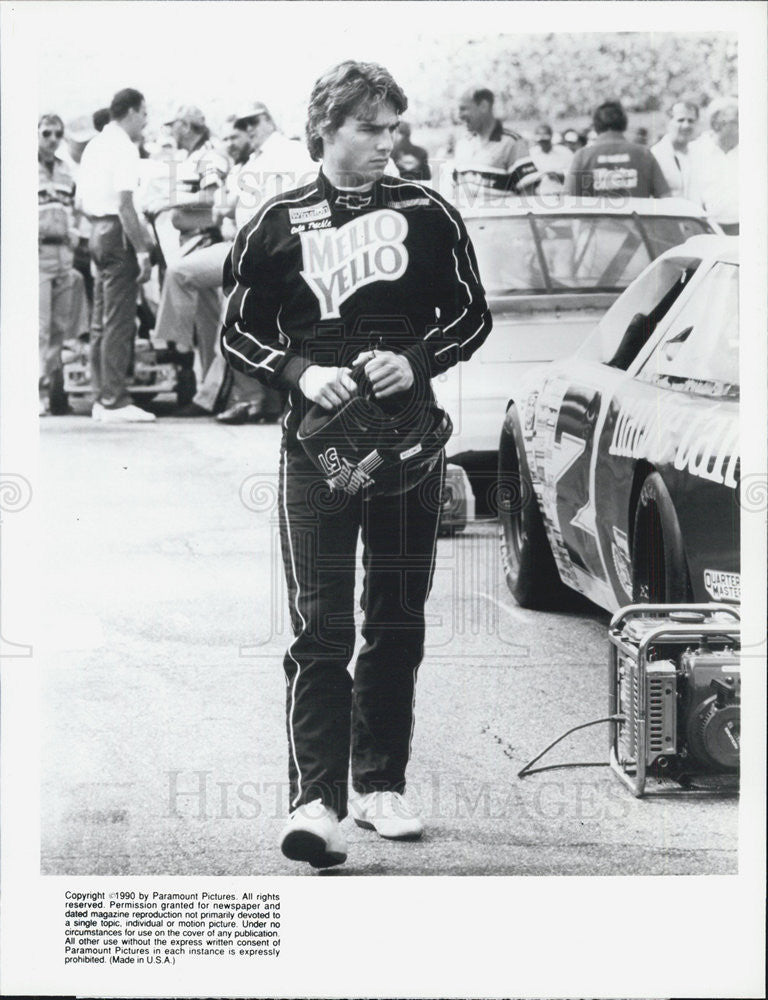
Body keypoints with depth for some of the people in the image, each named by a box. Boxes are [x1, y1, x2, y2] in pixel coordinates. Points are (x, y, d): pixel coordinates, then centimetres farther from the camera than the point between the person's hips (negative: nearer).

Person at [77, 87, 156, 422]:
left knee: (102, 320, 12)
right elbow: (124, 204, -19)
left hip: (97, 231, 9)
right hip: (117, 234, -9)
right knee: (119, 322, -8)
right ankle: (114, 401, -9)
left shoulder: (95, 145, 16)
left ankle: (101, 398, 15)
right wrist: (141, 249, -19)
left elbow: (82, 202, 21)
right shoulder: (123, 148, -11)